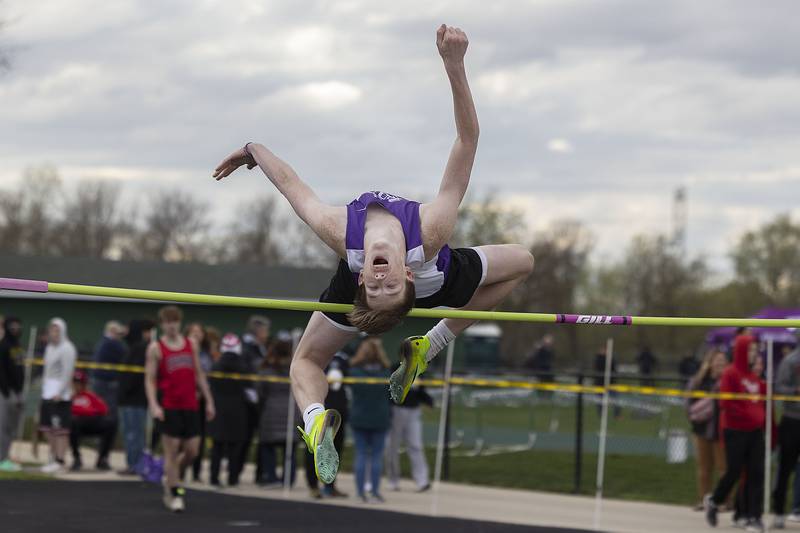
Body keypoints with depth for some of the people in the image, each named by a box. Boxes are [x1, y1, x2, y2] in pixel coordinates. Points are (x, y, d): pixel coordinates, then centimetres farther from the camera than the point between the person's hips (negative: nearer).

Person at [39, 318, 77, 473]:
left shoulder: (67, 348, -10)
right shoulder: (50, 347, 17)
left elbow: (67, 372, -15)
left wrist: (59, 393, -19)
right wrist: (44, 389, 13)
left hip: (60, 393, -9)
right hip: (48, 392, 9)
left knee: (60, 429, -8)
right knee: (47, 427, 11)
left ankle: (59, 461, -8)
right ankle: (54, 458, 19)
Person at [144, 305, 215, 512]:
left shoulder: (191, 344, 11)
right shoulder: (156, 348, -1)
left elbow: (199, 374, 17)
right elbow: (150, 379, -4)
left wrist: (209, 401, 13)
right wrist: (153, 405, -16)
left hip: (190, 405, 4)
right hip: (168, 407, -4)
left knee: (192, 450, 2)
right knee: (171, 450, -4)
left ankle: (171, 479, 27)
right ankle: (174, 494, 3)